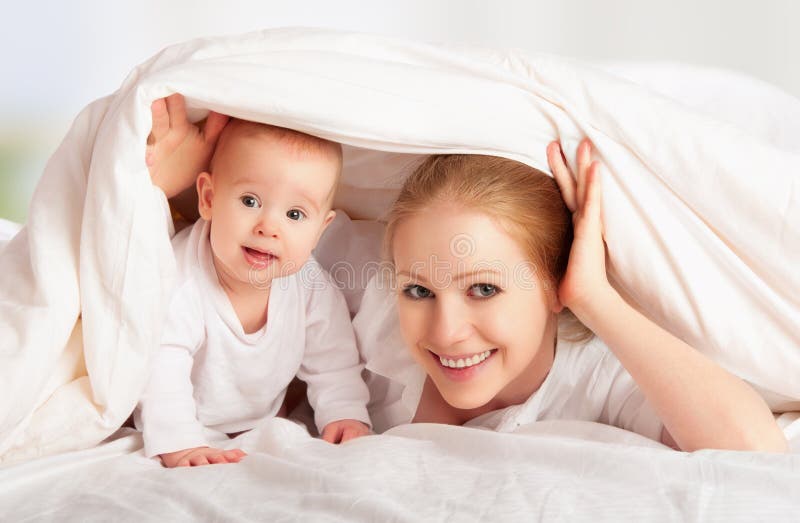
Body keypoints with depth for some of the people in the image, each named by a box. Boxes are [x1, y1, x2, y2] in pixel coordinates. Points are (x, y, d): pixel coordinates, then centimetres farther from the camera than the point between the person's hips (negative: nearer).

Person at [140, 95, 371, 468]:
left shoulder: (312, 288, -18)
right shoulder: (178, 277, -31)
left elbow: (332, 361, -4)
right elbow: (162, 368, -34)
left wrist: (345, 415, -17)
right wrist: (179, 445, -43)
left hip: (262, 425, 4)